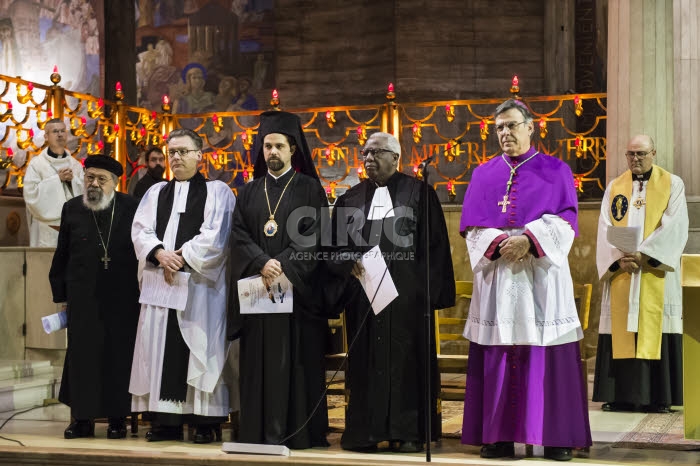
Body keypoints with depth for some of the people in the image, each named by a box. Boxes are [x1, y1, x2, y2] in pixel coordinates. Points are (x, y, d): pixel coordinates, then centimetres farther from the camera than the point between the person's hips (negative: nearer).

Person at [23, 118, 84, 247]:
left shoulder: (75, 164, 12)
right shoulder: (36, 163, 0)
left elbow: (85, 191, 8)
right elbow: (31, 193, -9)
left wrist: (72, 179, -10)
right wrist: (57, 179, -12)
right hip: (47, 226, -4)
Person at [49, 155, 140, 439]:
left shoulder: (131, 208, -1)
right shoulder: (72, 209, 6)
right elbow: (61, 256, 9)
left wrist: (142, 291, -2)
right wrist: (61, 294, 8)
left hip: (121, 299, -1)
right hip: (82, 297, 2)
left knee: (119, 356, 4)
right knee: (82, 355, 4)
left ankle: (117, 418, 14)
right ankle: (82, 418, 13)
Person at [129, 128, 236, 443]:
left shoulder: (218, 192, 5)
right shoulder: (155, 193, 18)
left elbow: (215, 236, -7)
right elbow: (140, 231, 6)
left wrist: (182, 257, -14)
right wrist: (159, 253, -12)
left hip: (200, 283, -4)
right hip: (160, 282, 4)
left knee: (200, 348, -4)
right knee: (161, 348, 1)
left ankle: (205, 421, -1)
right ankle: (165, 420, 6)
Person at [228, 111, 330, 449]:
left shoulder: (310, 189, 4)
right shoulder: (249, 192, 14)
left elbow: (315, 235, -6)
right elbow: (239, 235, 3)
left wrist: (284, 265, -18)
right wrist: (262, 263, -14)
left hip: (297, 288, -3)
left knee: (295, 361, -3)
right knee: (259, 360, 2)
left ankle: (297, 432, 0)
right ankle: (259, 431, 6)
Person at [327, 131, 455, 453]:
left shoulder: (419, 193, 4)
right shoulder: (350, 199, 14)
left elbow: (435, 244, -1)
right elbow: (335, 246, 9)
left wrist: (429, 289, -10)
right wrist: (350, 265, -12)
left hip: (406, 293, -3)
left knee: (406, 359, -1)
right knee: (366, 361, 3)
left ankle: (408, 431, 4)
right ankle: (365, 431, 8)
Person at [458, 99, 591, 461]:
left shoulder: (555, 171, 8)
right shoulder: (483, 174, 14)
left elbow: (566, 220, -2)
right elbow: (471, 224, 6)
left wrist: (529, 239, -17)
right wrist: (499, 243, -13)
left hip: (542, 275, -2)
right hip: (496, 276, 2)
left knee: (547, 356, -3)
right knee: (498, 356, 0)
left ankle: (555, 437, 0)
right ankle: (499, 435, 4)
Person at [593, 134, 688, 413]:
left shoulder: (672, 185, 5)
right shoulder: (614, 187, 13)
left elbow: (674, 228, -6)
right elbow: (605, 230, 5)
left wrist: (643, 255, -16)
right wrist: (619, 260, -11)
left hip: (656, 273, -2)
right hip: (620, 272, 3)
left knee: (655, 332, -5)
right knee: (621, 333, 0)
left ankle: (658, 397, -2)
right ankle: (621, 396, 4)